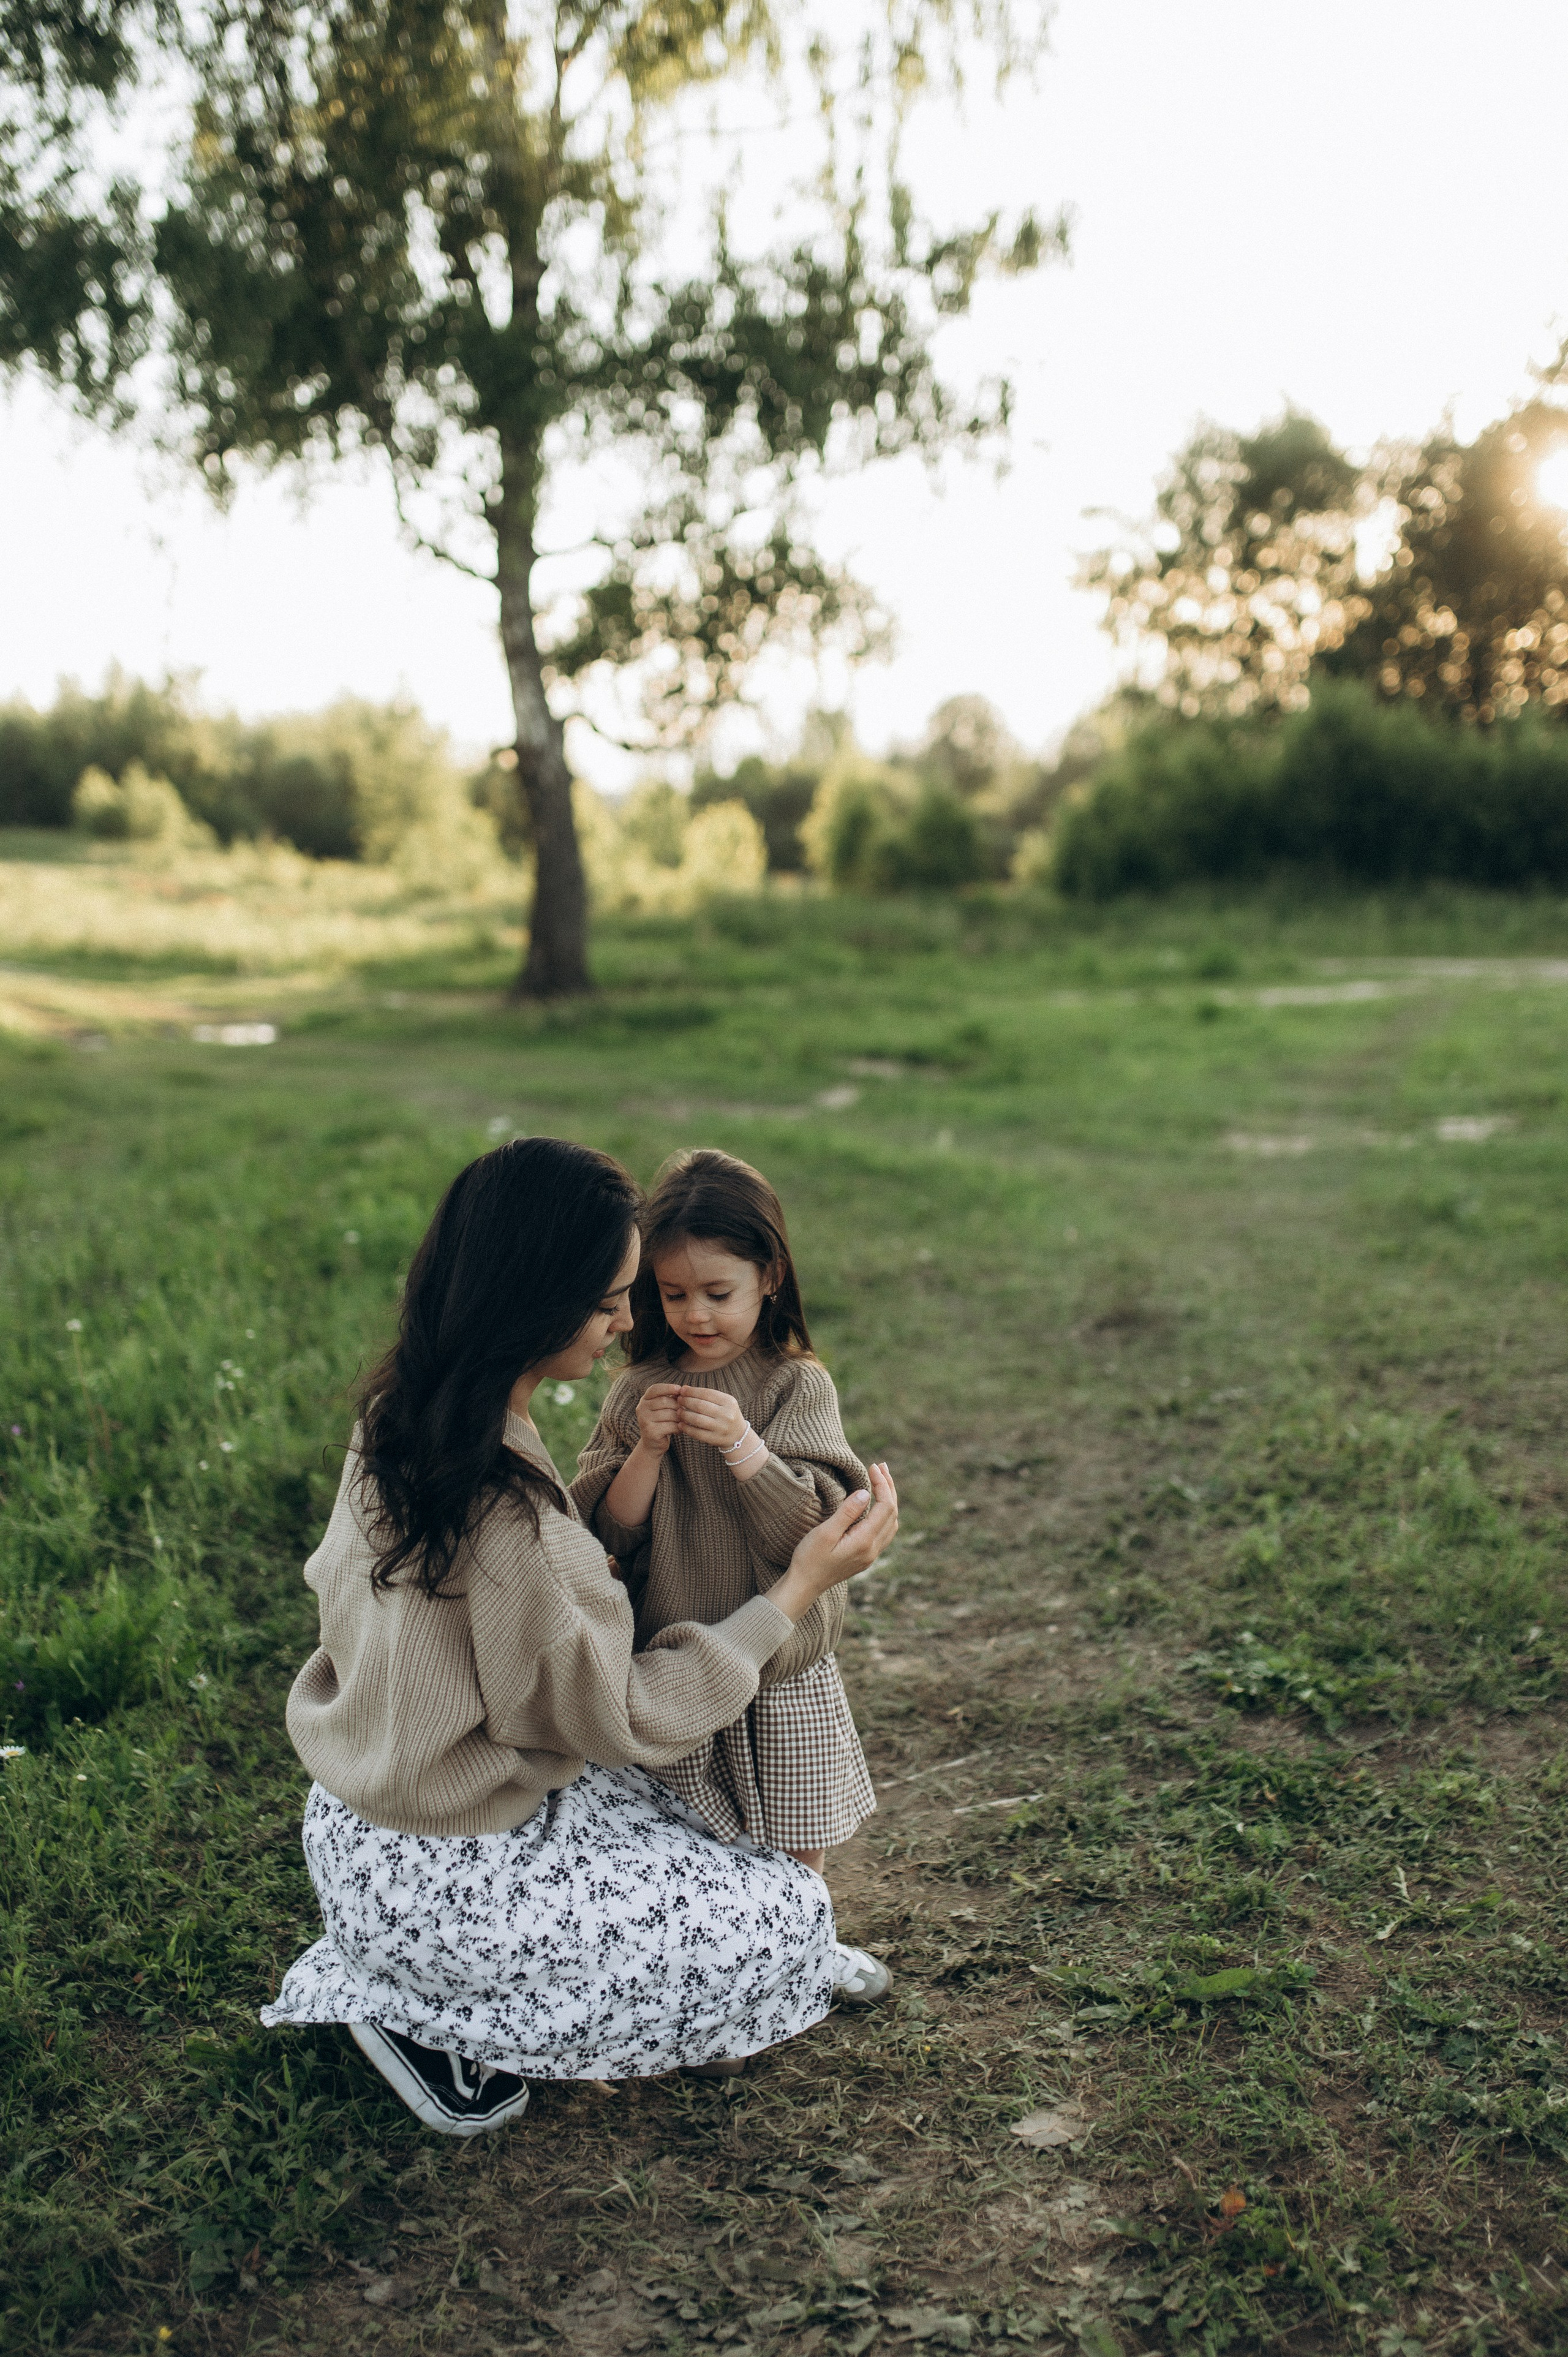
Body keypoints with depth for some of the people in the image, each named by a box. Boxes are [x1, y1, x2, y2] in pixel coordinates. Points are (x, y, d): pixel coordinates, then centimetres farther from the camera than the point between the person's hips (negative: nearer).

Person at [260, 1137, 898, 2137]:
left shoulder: (398, 1419, -6)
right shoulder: (505, 1511, -33)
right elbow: (620, 1715, -21)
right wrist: (801, 1588, -16)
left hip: (355, 1819, 9)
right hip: (437, 1882, -9)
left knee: (675, 1801, 27)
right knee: (787, 1920, 2)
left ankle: (378, 1968, 18)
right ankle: (434, 2014, 4)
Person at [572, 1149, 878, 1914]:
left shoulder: (799, 1386, -9)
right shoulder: (638, 1391, -2)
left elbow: (814, 1530, -16)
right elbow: (609, 1531, -4)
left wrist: (743, 1445, -28)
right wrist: (647, 1450, -19)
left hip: (784, 1675, -1)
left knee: (795, 1846, 14)